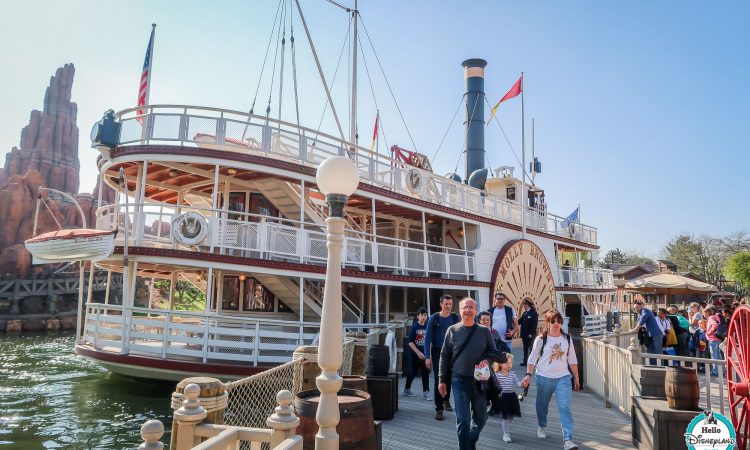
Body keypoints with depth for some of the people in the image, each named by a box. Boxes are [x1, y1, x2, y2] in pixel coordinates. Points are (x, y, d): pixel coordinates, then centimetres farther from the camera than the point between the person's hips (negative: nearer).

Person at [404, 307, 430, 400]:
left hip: (425, 354, 3)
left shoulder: (427, 327, 3)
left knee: (425, 372, 0)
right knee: (413, 372, 7)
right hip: (415, 354, -3)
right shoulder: (414, 327, -8)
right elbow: (410, 342, -11)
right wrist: (418, 353, -17)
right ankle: (407, 389, 25)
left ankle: (426, 391, 6)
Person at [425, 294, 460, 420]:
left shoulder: (456, 318, 0)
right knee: (439, 380, -3)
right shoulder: (434, 318, -5)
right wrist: (427, 356, -11)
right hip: (438, 352, -2)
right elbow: (428, 338, -5)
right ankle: (439, 408, 5)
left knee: (449, 378, 15)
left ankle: (446, 399, 41)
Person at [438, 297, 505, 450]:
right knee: (463, 420, -3)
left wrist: (487, 360, -16)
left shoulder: (484, 331, 1)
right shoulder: (452, 330, -1)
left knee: (480, 418, 14)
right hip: (460, 380, -2)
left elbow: (494, 352, 7)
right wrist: (442, 380, 1)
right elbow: (444, 356, 3)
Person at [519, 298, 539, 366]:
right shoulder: (524, 313, 14)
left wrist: (531, 333, -20)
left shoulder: (534, 313, -10)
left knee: (531, 348, 0)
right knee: (525, 348, 13)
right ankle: (525, 361, 21)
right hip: (524, 334, 8)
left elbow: (535, 324, -16)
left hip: (530, 335, -8)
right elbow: (520, 322, 10)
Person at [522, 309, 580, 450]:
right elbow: (532, 358, -5)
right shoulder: (541, 339, -7)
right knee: (542, 405, 15)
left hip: (563, 378, 1)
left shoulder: (567, 339, 2)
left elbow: (572, 360, 10)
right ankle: (542, 427, 41)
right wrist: (528, 375, -14)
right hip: (544, 377, -1)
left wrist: (576, 378, 11)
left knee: (565, 408, -9)